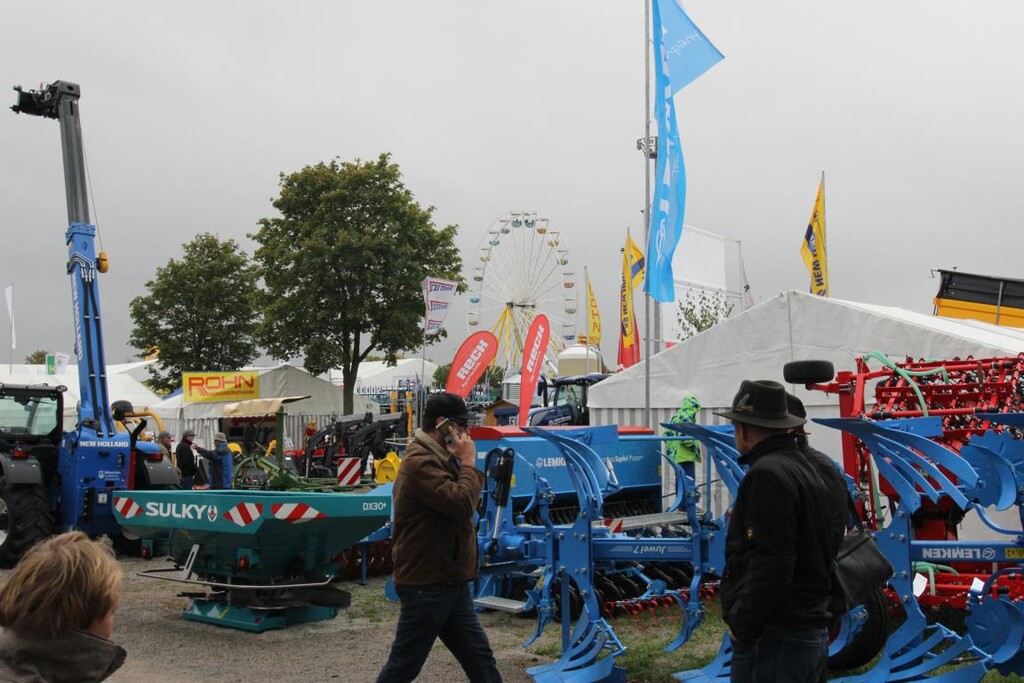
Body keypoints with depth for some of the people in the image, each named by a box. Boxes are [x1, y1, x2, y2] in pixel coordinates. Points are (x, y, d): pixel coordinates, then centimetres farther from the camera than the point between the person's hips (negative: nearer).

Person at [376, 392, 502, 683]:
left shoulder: (438, 458, 16)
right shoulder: (420, 461, -19)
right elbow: (462, 503, -27)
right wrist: (468, 461, -16)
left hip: (449, 581, 10)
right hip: (427, 584, -10)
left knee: (480, 659, 10)